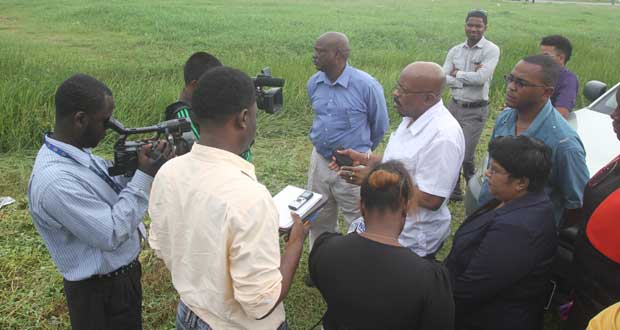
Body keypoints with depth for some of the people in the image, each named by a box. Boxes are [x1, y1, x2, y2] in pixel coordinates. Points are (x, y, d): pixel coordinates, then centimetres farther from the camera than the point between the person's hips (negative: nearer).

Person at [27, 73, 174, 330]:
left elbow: (113, 191, 8)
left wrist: (134, 167, -12)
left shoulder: (77, 152, -3)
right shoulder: (55, 180, -32)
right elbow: (113, 234, -29)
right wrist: (144, 176, -26)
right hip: (100, 291, -9)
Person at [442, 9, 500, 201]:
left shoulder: (491, 50, -8)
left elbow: (481, 78, -21)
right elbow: (442, 78, -5)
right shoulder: (455, 51, 6)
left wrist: (457, 74, -7)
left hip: (475, 111, -5)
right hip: (454, 106, 5)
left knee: (466, 155, -4)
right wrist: (470, 77, -14)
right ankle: (453, 191, 29)